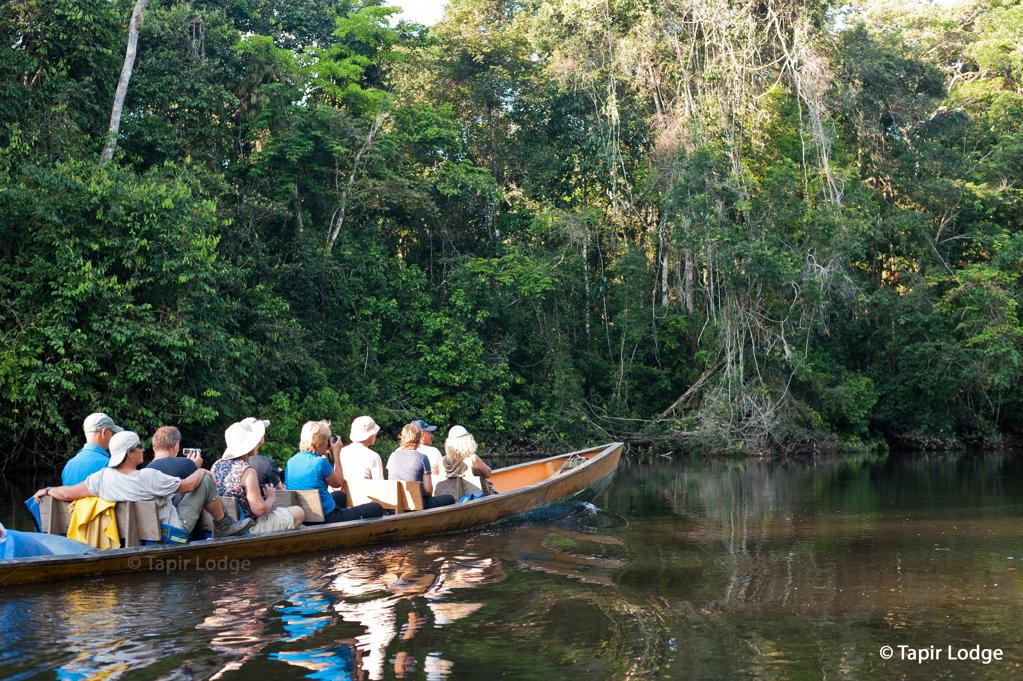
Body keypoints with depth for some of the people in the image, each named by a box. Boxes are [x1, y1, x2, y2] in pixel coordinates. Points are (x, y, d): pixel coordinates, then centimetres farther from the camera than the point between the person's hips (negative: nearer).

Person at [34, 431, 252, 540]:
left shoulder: (103, 477, -13)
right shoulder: (148, 477, -29)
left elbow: (68, 493, -9)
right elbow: (187, 485, -17)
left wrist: (46, 491, 12)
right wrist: (200, 470, 4)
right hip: (175, 530, -7)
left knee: (177, 494, 30)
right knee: (205, 478, 1)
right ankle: (224, 525, 18)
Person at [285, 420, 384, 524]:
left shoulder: (291, 462, 3)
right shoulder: (320, 462, -20)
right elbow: (338, 483, -2)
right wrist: (336, 453, 1)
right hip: (327, 519, -9)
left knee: (341, 496, 39)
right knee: (377, 509, 2)